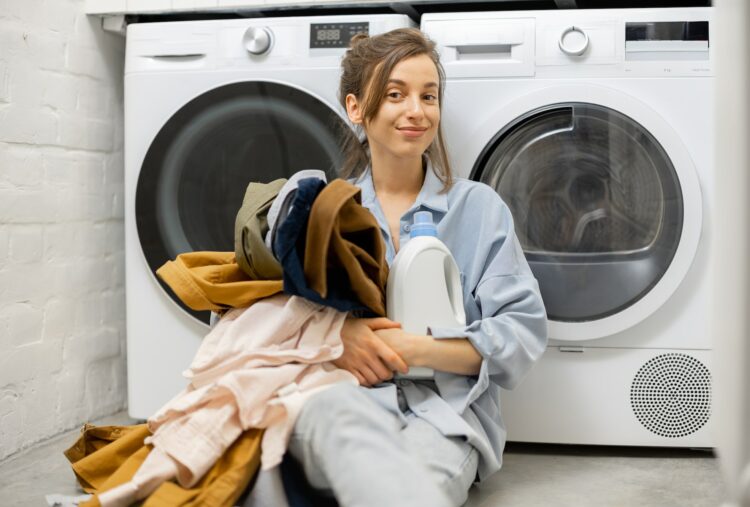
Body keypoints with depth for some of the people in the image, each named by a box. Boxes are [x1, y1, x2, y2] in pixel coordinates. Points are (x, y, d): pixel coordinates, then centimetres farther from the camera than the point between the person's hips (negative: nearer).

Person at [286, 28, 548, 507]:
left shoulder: (479, 207, 12)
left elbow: (525, 332, 4)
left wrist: (418, 348, -11)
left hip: (446, 405, -2)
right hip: (337, 395, 3)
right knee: (340, 412, -38)